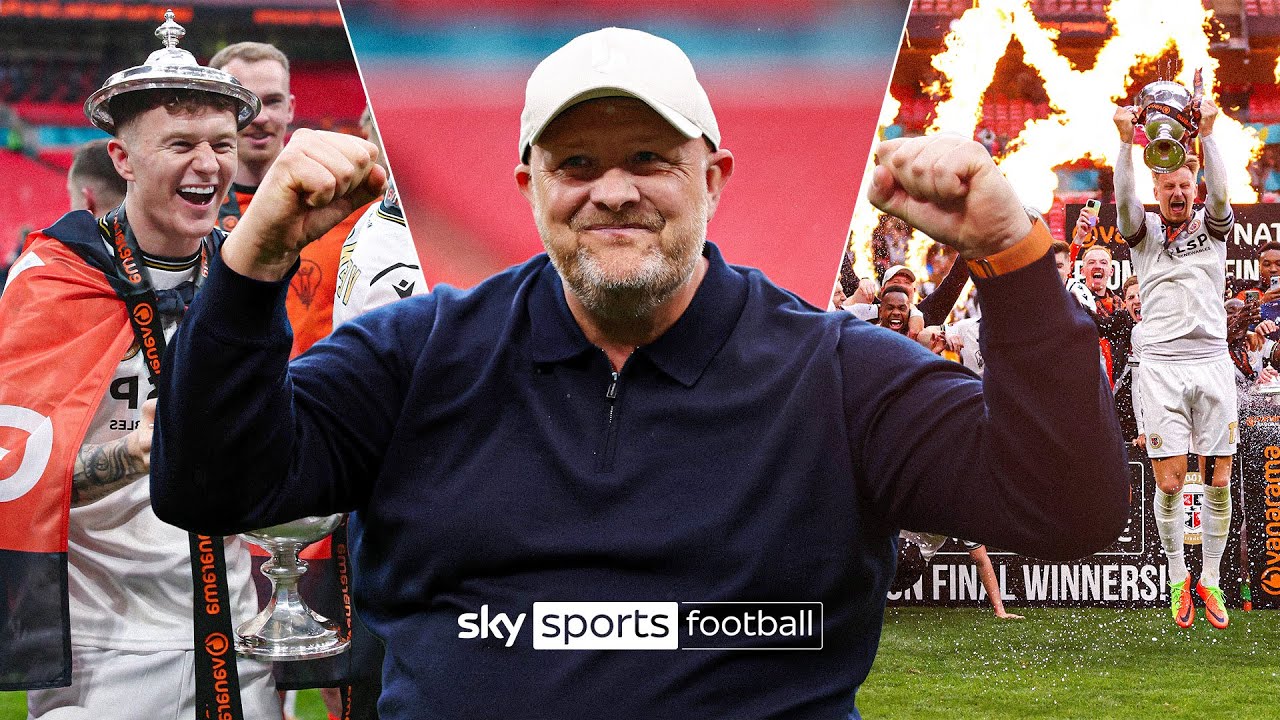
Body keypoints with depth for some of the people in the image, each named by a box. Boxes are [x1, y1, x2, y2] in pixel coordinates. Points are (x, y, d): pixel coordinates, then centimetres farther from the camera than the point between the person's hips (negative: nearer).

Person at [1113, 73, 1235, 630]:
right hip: (1161, 366, -1)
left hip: (1212, 362, 1)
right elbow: (1124, 201, -9)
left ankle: (1210, 580, 11)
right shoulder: (1144, 232, 10)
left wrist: (1206, 134, -22)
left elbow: (1220, 196, -10)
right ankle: (1177, 578, 10)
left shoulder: (1211, 227, 11)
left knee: (1218, 480, -1)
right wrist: (1126, 141, -22)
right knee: (1169, 482, -5)